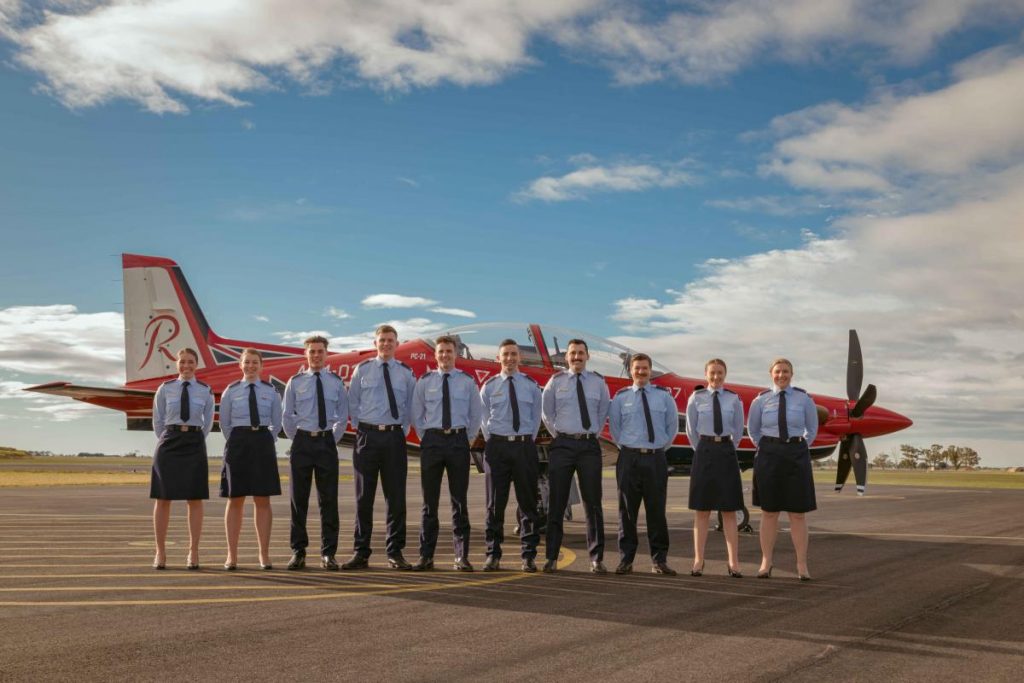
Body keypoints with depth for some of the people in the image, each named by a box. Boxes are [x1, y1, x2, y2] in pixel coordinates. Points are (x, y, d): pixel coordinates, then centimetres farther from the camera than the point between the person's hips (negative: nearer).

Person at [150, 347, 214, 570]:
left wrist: (194, 439, 8)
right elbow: (157, 420, 10)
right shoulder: (165, 389, 3)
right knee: (163, 499, 1)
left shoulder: (205, 391, 4)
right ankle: (160, 553, 9)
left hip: (194, 443, 0)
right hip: (169, 441, 0)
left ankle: (193, 553, 8)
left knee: (195, 499, 1)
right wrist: (168, 441, 8)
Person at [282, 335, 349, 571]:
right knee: (299, 498, 3)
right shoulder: (295, 382, 5)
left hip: (327, 443, 0)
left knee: (329, 499, 1)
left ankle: (328, 554, 8)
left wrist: (333, 439, 4)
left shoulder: (336, 382, 6)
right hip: (302, 442, 0)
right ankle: (298, 551, 12)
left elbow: (343, 416, 10)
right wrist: (297, 440, 4)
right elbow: (287, 416, 8)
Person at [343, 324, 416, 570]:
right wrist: (360, 430, 2)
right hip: (368, 435, 0)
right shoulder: (362, 370, 5)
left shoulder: (406, 372, 6)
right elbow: (353, 403, 8)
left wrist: (403, 431, 3)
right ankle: (360, 553, 9)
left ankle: (395, 553, 10)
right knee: (364, 497, 3)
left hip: (394, 437, 1)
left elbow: (411, 406, 10)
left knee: (396, 497, 2)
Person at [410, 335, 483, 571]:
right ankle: (426, 556, 9)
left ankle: (462, 557, 8)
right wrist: (425, 438, 5)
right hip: (432, 440, 0)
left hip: (458, 440, 0)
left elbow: (475, 414, 11)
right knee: (429, 500, 3)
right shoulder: (424, 381, 6)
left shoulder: (468, 381, 5)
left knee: (459, 500, 3)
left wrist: (467, 439, 5)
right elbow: (417, 414, 11)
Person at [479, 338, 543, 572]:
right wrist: (492, 442, 3)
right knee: (495, 502, 2)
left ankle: (529, 555, 9)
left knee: (528, 501, 3)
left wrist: (528, 441, 4)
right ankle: (493, 554, 9)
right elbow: (483, 418, 9)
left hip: (525, 446, 0)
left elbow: (536, 417, 11)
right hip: (497, 445, 0)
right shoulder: (489, 386, 5)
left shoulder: (531, 385, 6)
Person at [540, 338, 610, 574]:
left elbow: (603, 412, 16)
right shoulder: (555, 381, 5)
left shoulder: (598, 382, 8)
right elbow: (547, 413, 12)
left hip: (590, 445, 1)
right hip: (562, 444, -1)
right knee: (557, 502, 2)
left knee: (593, 503, 2)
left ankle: (596, 558, 8)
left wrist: (594, 434, 9)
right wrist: (558, 434, 6)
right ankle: (551, 558, 8)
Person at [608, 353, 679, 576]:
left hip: (656, 459, 0)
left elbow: (672, 426, 14)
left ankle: (659, 560, 10)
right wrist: (626, 446, 6)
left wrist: (661, 446, 8)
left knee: (656, 510, 3)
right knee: (627, 510, 3)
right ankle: (626, 559, 9)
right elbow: (614, 427, 12)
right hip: (629, 458, 0)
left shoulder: (664, 396, 6)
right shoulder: (621, 397, 5)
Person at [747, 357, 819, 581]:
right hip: (769, 456, 1)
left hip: (796, 456, 0)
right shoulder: (761, 400, 2)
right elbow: (752, 429, 16)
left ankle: (802, 565, 7)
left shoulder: (803, 398, 0)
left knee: (798, 513, 2)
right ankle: (766, 562, 11)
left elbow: (812, 429, 12)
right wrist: (766, 449, 10)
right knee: (769, 511, 5)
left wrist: (799, 448, 7)